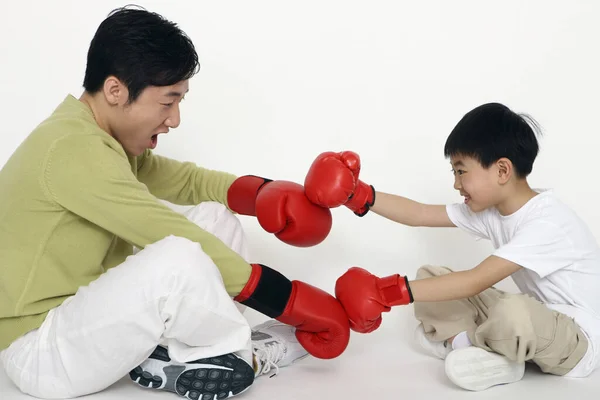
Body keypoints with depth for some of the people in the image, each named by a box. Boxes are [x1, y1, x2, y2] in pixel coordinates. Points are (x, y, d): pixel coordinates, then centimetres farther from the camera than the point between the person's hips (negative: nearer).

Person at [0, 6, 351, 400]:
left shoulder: (104, 138, 4)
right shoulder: (75, 148, -25)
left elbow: (185, 178, 9)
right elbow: (173, 239, -29)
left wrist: (263, 193, -11)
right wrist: (292, 300, -24)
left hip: (81, 311, 9)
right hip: (40, 350, -9)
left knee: (215, 218, 3)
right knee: (180, 258, -35)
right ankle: (240, 356, -7)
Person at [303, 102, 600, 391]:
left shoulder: (547, 223, -28)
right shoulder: (491, 208, -3)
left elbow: (477, 281, -35)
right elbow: (419, 214, -4)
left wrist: (390, 293, -38)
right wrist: (358, 196, -15)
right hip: (536, 322, 8)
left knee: (512, 313, -43)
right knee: (429, 276, 1)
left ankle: (475, 344, -12)